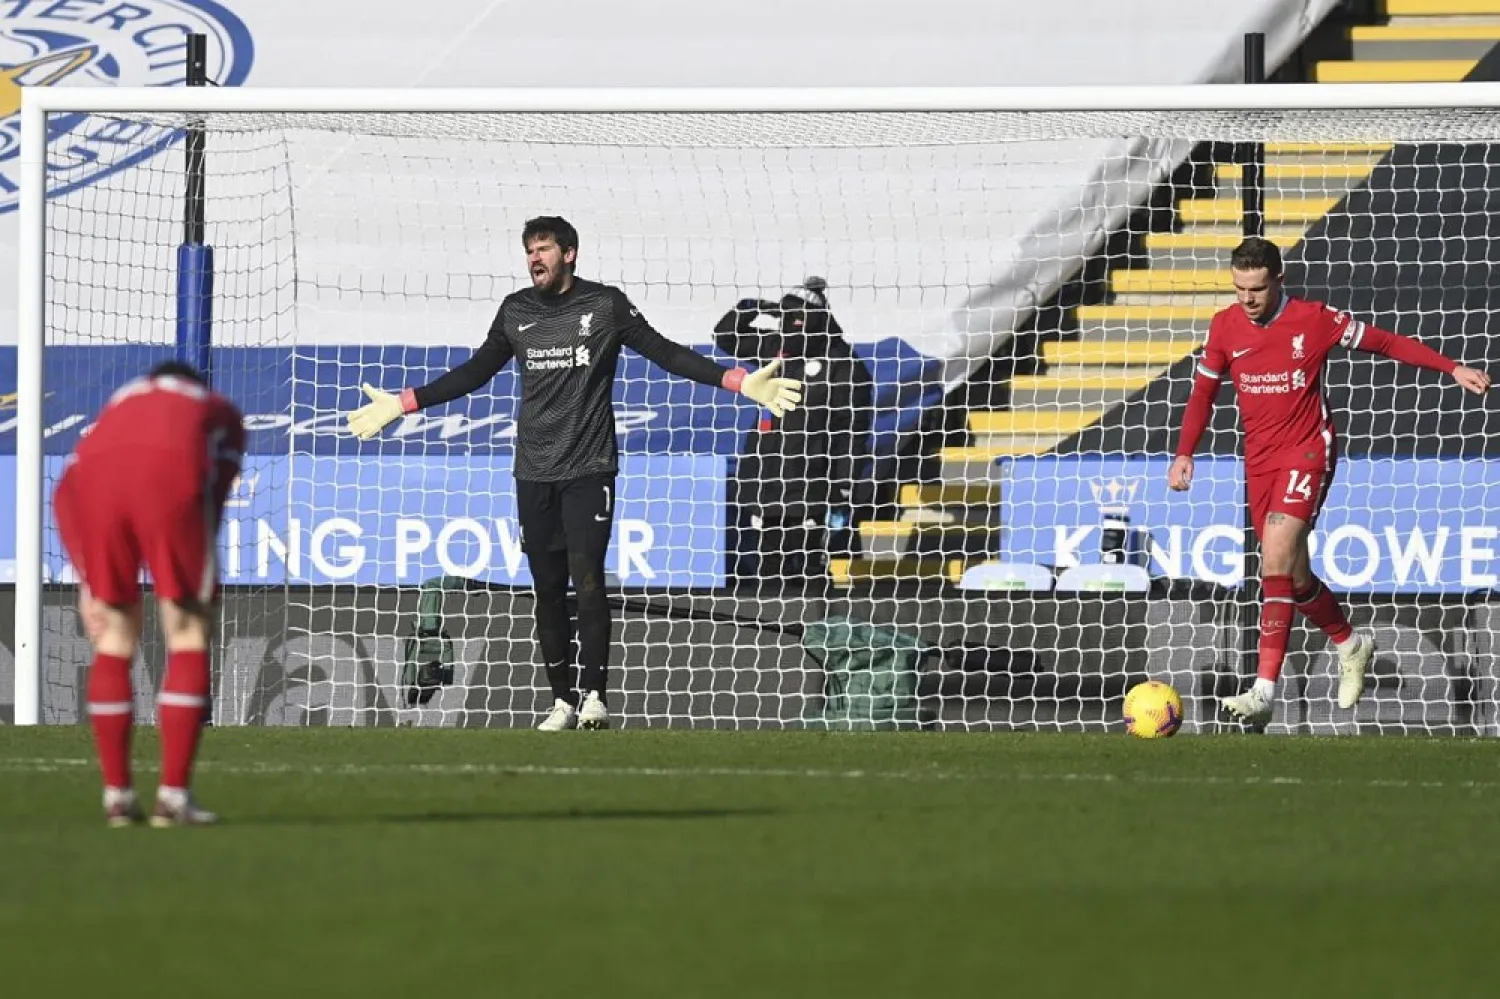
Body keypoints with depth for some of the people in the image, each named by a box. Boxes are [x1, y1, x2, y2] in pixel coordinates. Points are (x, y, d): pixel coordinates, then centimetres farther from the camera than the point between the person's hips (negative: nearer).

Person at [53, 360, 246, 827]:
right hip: (173, 474, -3)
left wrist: (87, 583, 19)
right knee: (188, 636, 9)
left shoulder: (120, 404, 39)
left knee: (114, 639, 16)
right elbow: (216, 493, 18)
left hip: (93, 473, 3)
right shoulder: (220, 412, 34)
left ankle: (117, 795, 17)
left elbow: (67, 495, 24)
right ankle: (173, 796, 3)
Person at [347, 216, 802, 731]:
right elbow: (474, 373, 18)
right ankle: (562, 701, 9)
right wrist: (403, 403, 16)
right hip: (534, 475, 4)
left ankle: (594, 695, -8)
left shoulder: (606, 305, -1)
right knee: (548, 587, 4)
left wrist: (740, 381, -10)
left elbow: (666, 353, 0)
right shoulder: (515, 311, 9)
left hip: (588, 470, -4)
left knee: (587, 581, -13)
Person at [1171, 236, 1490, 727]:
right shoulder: (1225, 327, 1)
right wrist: (1185, 454, 2)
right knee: (1293, 575, 11)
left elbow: (1385, 342, 1)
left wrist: (1452, 368, -1)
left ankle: (1264, 690, -27)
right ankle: (1350, 644, 40)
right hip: (1259, 460, 5)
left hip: (1308, 451, -5)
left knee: (1276, 560, -22)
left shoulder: (1315, 320, -9)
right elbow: (1203, 392, 12)